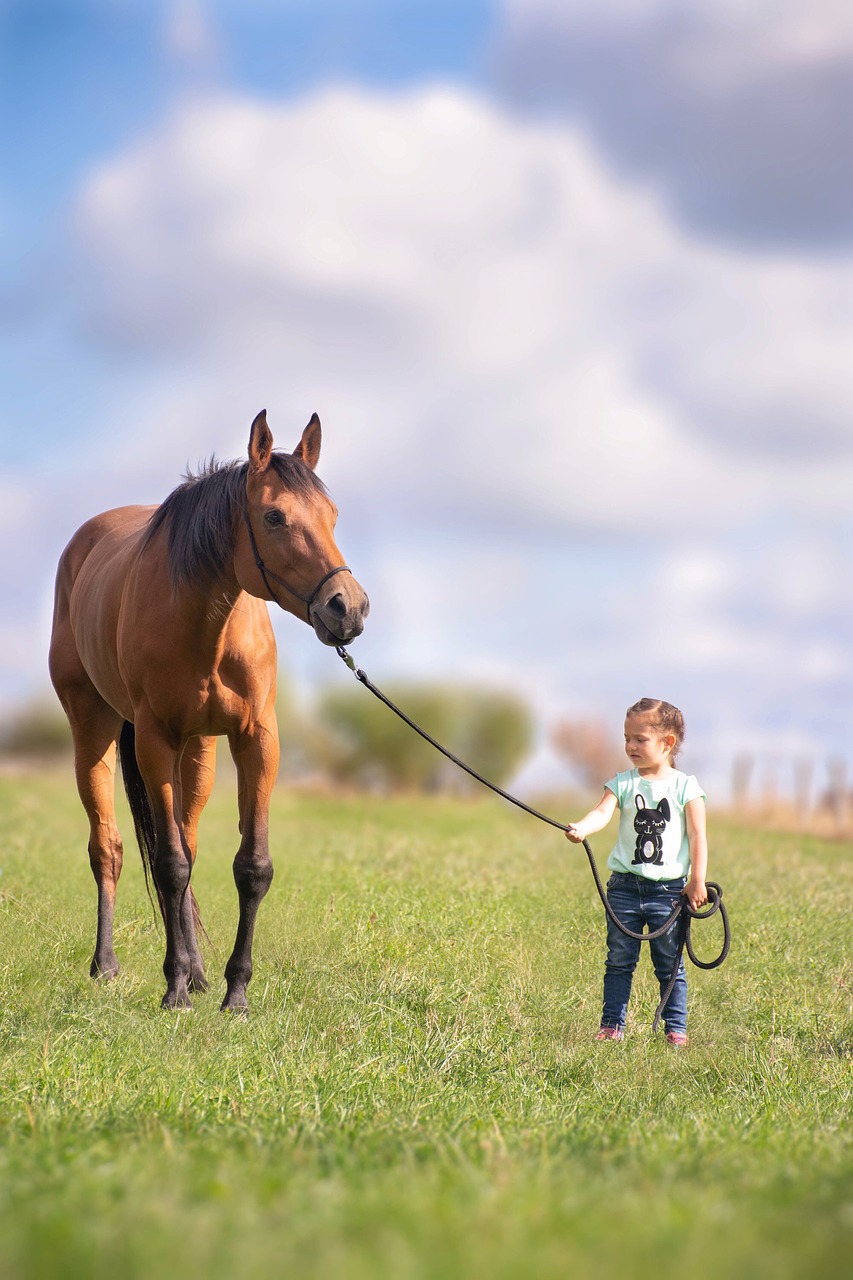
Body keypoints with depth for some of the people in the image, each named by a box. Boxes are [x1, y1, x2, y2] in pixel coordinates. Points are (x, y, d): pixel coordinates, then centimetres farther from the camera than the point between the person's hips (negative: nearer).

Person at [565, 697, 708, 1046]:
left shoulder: (684, 786, 0)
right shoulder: (623, 783, 4)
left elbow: (698, 835, -2)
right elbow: (603, 811, -13)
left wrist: (697, 881, -8)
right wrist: (581, 828, -34)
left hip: (669, 889, -2)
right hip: (625, 885, 2)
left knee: (670, 963, 4)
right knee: (619, 961, 5)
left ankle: (676, 1027, 11)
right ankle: (612, 1024, 11)